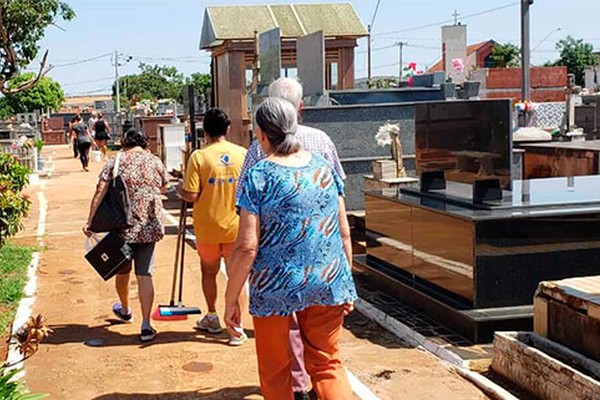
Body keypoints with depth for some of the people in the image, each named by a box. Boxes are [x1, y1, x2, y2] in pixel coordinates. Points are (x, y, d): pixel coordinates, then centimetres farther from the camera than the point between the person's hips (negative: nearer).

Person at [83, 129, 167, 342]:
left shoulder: (115, 161, -2)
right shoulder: (156, 162, 4)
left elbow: (100, 192, -9)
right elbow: (163, 189, 20)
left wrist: (90, 221, -7)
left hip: (122, 225, -1)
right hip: (150, 226, 1)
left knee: (122, 271, 20)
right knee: (144, 274, 2)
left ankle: (125, 310, 43)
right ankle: (146, 325, -5)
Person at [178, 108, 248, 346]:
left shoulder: (199, 157, -13)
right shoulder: (243, 154, -5)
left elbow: (191, 195, -15)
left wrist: (180, 191, 6)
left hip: (207, 226, -1)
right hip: (236, 225, 1)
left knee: (209, 272, 20)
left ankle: (212, 319, 34)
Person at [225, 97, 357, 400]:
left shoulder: (258, 177, -11)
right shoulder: (323, 167, 3)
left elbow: (247, 247, -14)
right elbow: (344, 232, 6)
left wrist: (231, 300, -5)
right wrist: (347, 283, 17)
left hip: (275, 287, -3)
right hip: (328, 284, 4)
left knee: (275, 370, 17)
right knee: (327, 364, 15)